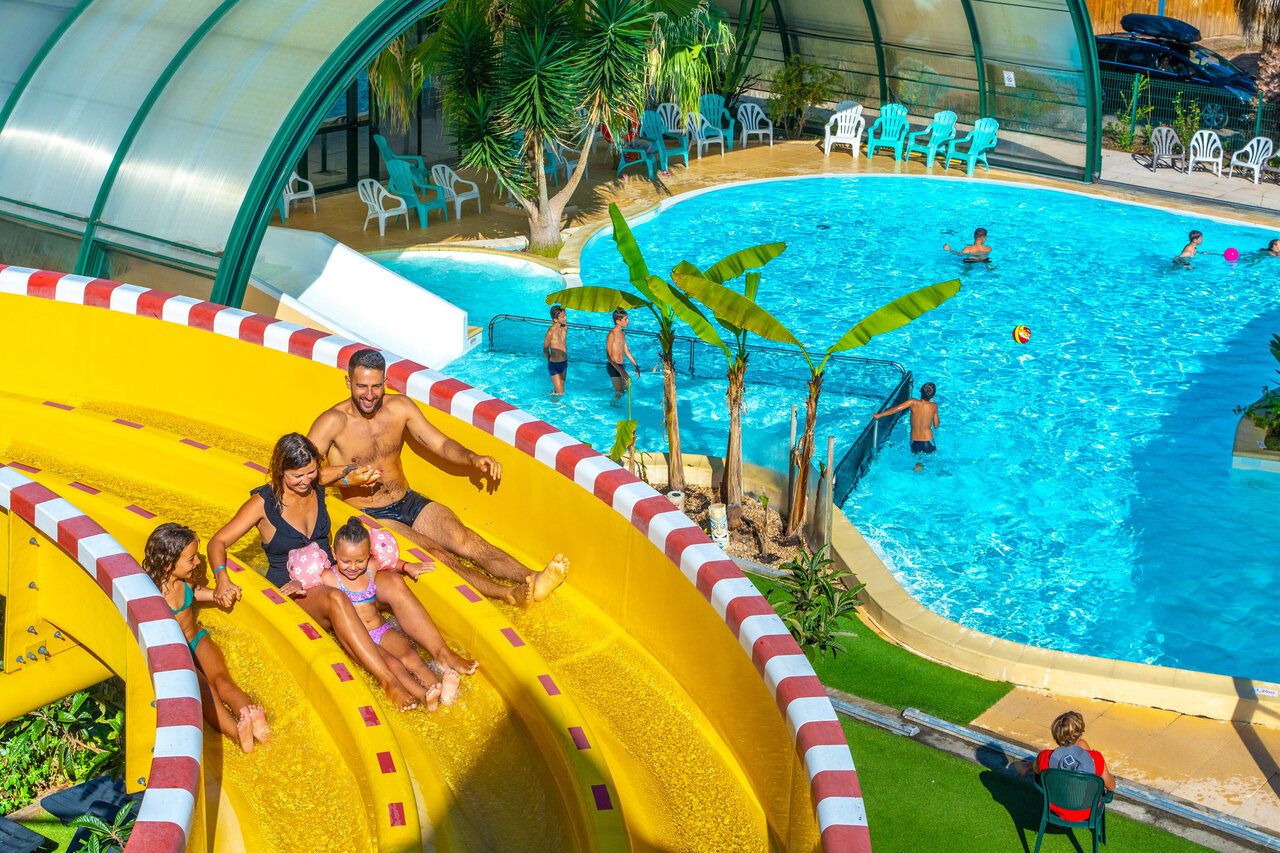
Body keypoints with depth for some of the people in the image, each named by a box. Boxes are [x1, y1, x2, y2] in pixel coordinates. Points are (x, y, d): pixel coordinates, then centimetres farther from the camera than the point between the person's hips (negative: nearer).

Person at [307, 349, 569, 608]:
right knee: (434, 553, -28)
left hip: (408, 501, 5)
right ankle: (509, 593, -48)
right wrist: (346, 475, -28)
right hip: (369, 517, -5)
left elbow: (441, 444, 6)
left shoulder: (400, 407, 2)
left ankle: (533, 580, -41)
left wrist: (473, 459, -13)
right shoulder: (333, 422, -11)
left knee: (464, 539, -21)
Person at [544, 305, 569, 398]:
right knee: (561, 393, -4)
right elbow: (545, 350, -9)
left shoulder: (565, 327, -2)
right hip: (555, 366, -7)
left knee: (560, 390, 19)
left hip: (564, 363, 7)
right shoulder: (551, 332, -24)